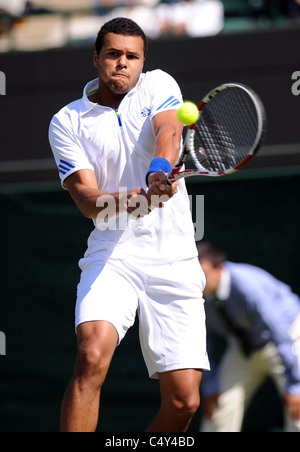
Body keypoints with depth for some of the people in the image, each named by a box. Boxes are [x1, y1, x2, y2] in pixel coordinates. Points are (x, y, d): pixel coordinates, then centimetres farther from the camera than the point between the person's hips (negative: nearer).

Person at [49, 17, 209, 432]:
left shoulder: (158, 86, 7)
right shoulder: (67, 123, 4)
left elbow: (168, 131, -15)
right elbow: (86, 198, -8)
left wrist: (160, 169, -39)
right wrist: (125, 201, -30)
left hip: (175, 260, 2)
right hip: (113, 254, -1)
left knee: (183, 401, -5)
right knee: (92, 357, -28)